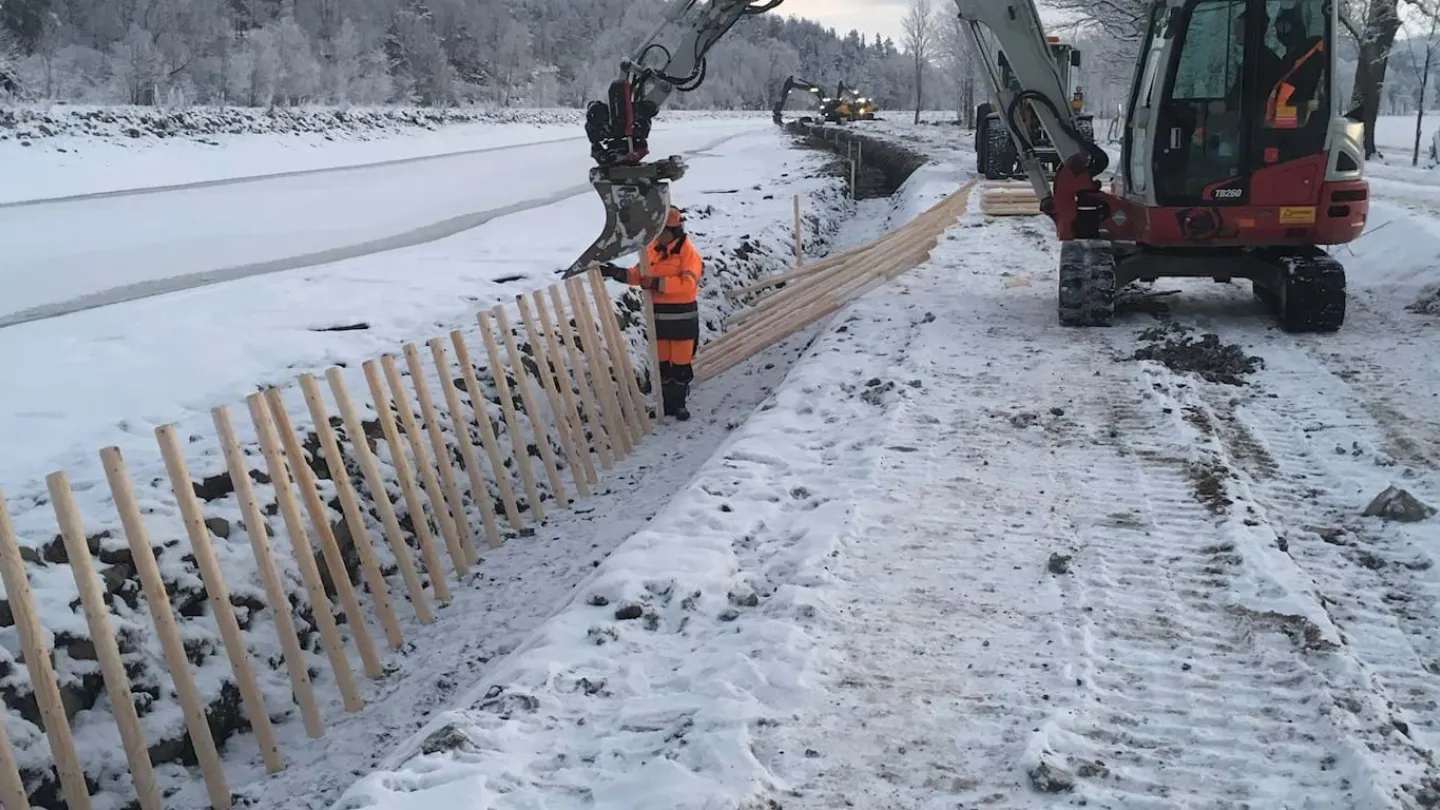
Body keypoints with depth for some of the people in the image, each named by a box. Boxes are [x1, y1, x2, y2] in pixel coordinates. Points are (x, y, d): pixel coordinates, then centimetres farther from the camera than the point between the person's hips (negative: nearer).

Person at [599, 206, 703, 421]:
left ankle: (679, 403, 17)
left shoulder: (688, 252, -13)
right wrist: (618, 273, -8)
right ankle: (667, 403, 21)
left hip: (682, 317, -5)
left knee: (681, 363, 4)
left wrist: (657, 283, -27)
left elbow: (688, 283, -25)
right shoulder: (653, 249, 5)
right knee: (662, 362, 11)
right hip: (658, 316, 5)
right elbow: (640, 274, 9)